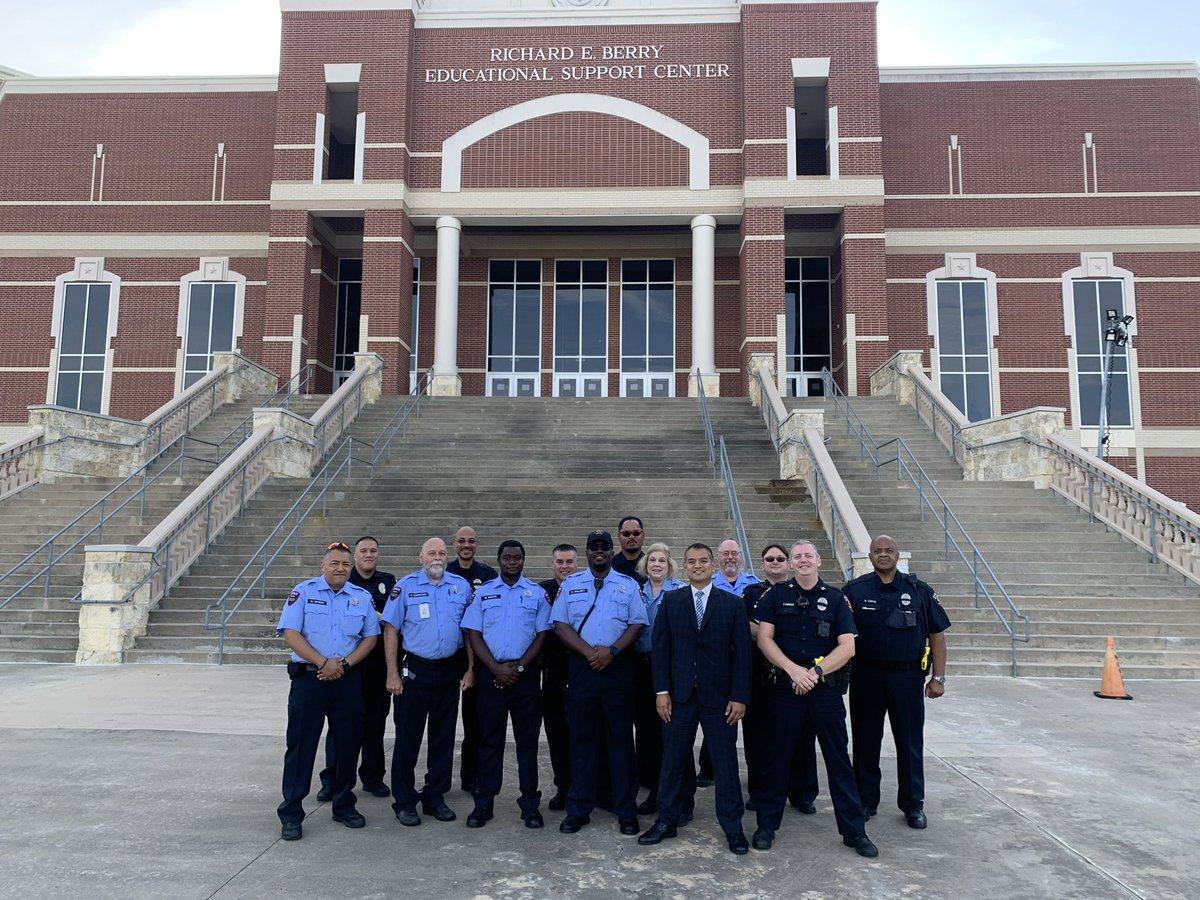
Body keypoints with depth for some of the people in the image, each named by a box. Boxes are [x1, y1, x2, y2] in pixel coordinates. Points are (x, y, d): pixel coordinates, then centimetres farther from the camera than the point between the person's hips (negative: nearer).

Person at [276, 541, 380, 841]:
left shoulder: (362, 597, 7)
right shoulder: (303, 592, -2)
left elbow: (370, 637, 6)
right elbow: (290, 634, -9)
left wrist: (344, 664, -9)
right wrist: (323, 662, -15)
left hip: (348, 681, 3)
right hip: (308, 678, -3)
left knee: (348, 743, 9)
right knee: (301, 745, 0)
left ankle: (344, 806, 25)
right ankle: (291, 814, 10)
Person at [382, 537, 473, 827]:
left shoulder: (461, 586, 5)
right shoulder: (405, 586, -3)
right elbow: (391, 630, -4)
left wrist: (470, 669, 2)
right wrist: (392, 674, -9)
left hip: (450, 670, 3)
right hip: (414, 670, -3)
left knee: (444, 738, 10)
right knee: (408, 737, 3)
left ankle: (435, 798, 23)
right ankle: (404, 801, 15)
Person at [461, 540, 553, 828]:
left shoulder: (537, 593, 5)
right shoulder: (483, 592, 6)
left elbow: (542, 635, 2)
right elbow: (474, 634, 2)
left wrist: (518, 667, -9)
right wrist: (496, 668, -9)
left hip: (525, 674, 0)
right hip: (491, 674, 0)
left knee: (528, 741, 4)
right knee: (489, 740, 6)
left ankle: (530, 805, 12)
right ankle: (483, 804, 14)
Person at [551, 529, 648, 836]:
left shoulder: (628, 585, 7)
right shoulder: (571, 584, 9)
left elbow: (637, 624, 0)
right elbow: (560, 623, 2)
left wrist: (611, 651, -13)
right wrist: (589, 652, -11)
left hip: (618, 667, -1)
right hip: (581, 667, 1)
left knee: (621, 739, 3)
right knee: (582, 738, 6)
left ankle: (626, 811, 12)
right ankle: (578, 810, 16)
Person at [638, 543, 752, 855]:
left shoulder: (733, 603, 2)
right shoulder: (671, 600, 5)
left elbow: (742, 652, -1)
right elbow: (661, 647, 2)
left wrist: (739, 697, -6)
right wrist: (662, 691, -4)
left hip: (720, 697, -1)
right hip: (679, 695, 1)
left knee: (726, 762, 5)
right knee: (673, 760, 9)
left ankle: (732, 827, 19)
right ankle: (667, 821, 23)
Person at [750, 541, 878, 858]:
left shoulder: (836, 599, 5)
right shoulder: (775, 595, 4)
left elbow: (848, 646, -2)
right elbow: (764, 638, -3)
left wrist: (815, 672, -14)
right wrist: (794, 670, -15)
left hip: (826, 688, 0)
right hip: (784, 686, 0)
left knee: (839, 759, 5)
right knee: (777, 757, 8)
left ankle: (854, 830, 17)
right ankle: (767, 825, 20)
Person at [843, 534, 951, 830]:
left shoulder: (920, 591, 1)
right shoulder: (854, 590, 0)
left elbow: (937, 634, 4)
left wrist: (938, 677, 0)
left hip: (907, 676, 0)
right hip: (866, 676, 0)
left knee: (910, 742, 8)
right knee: (866, 741, 10)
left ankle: (913, 805, 23)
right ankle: (866, 800, 24)